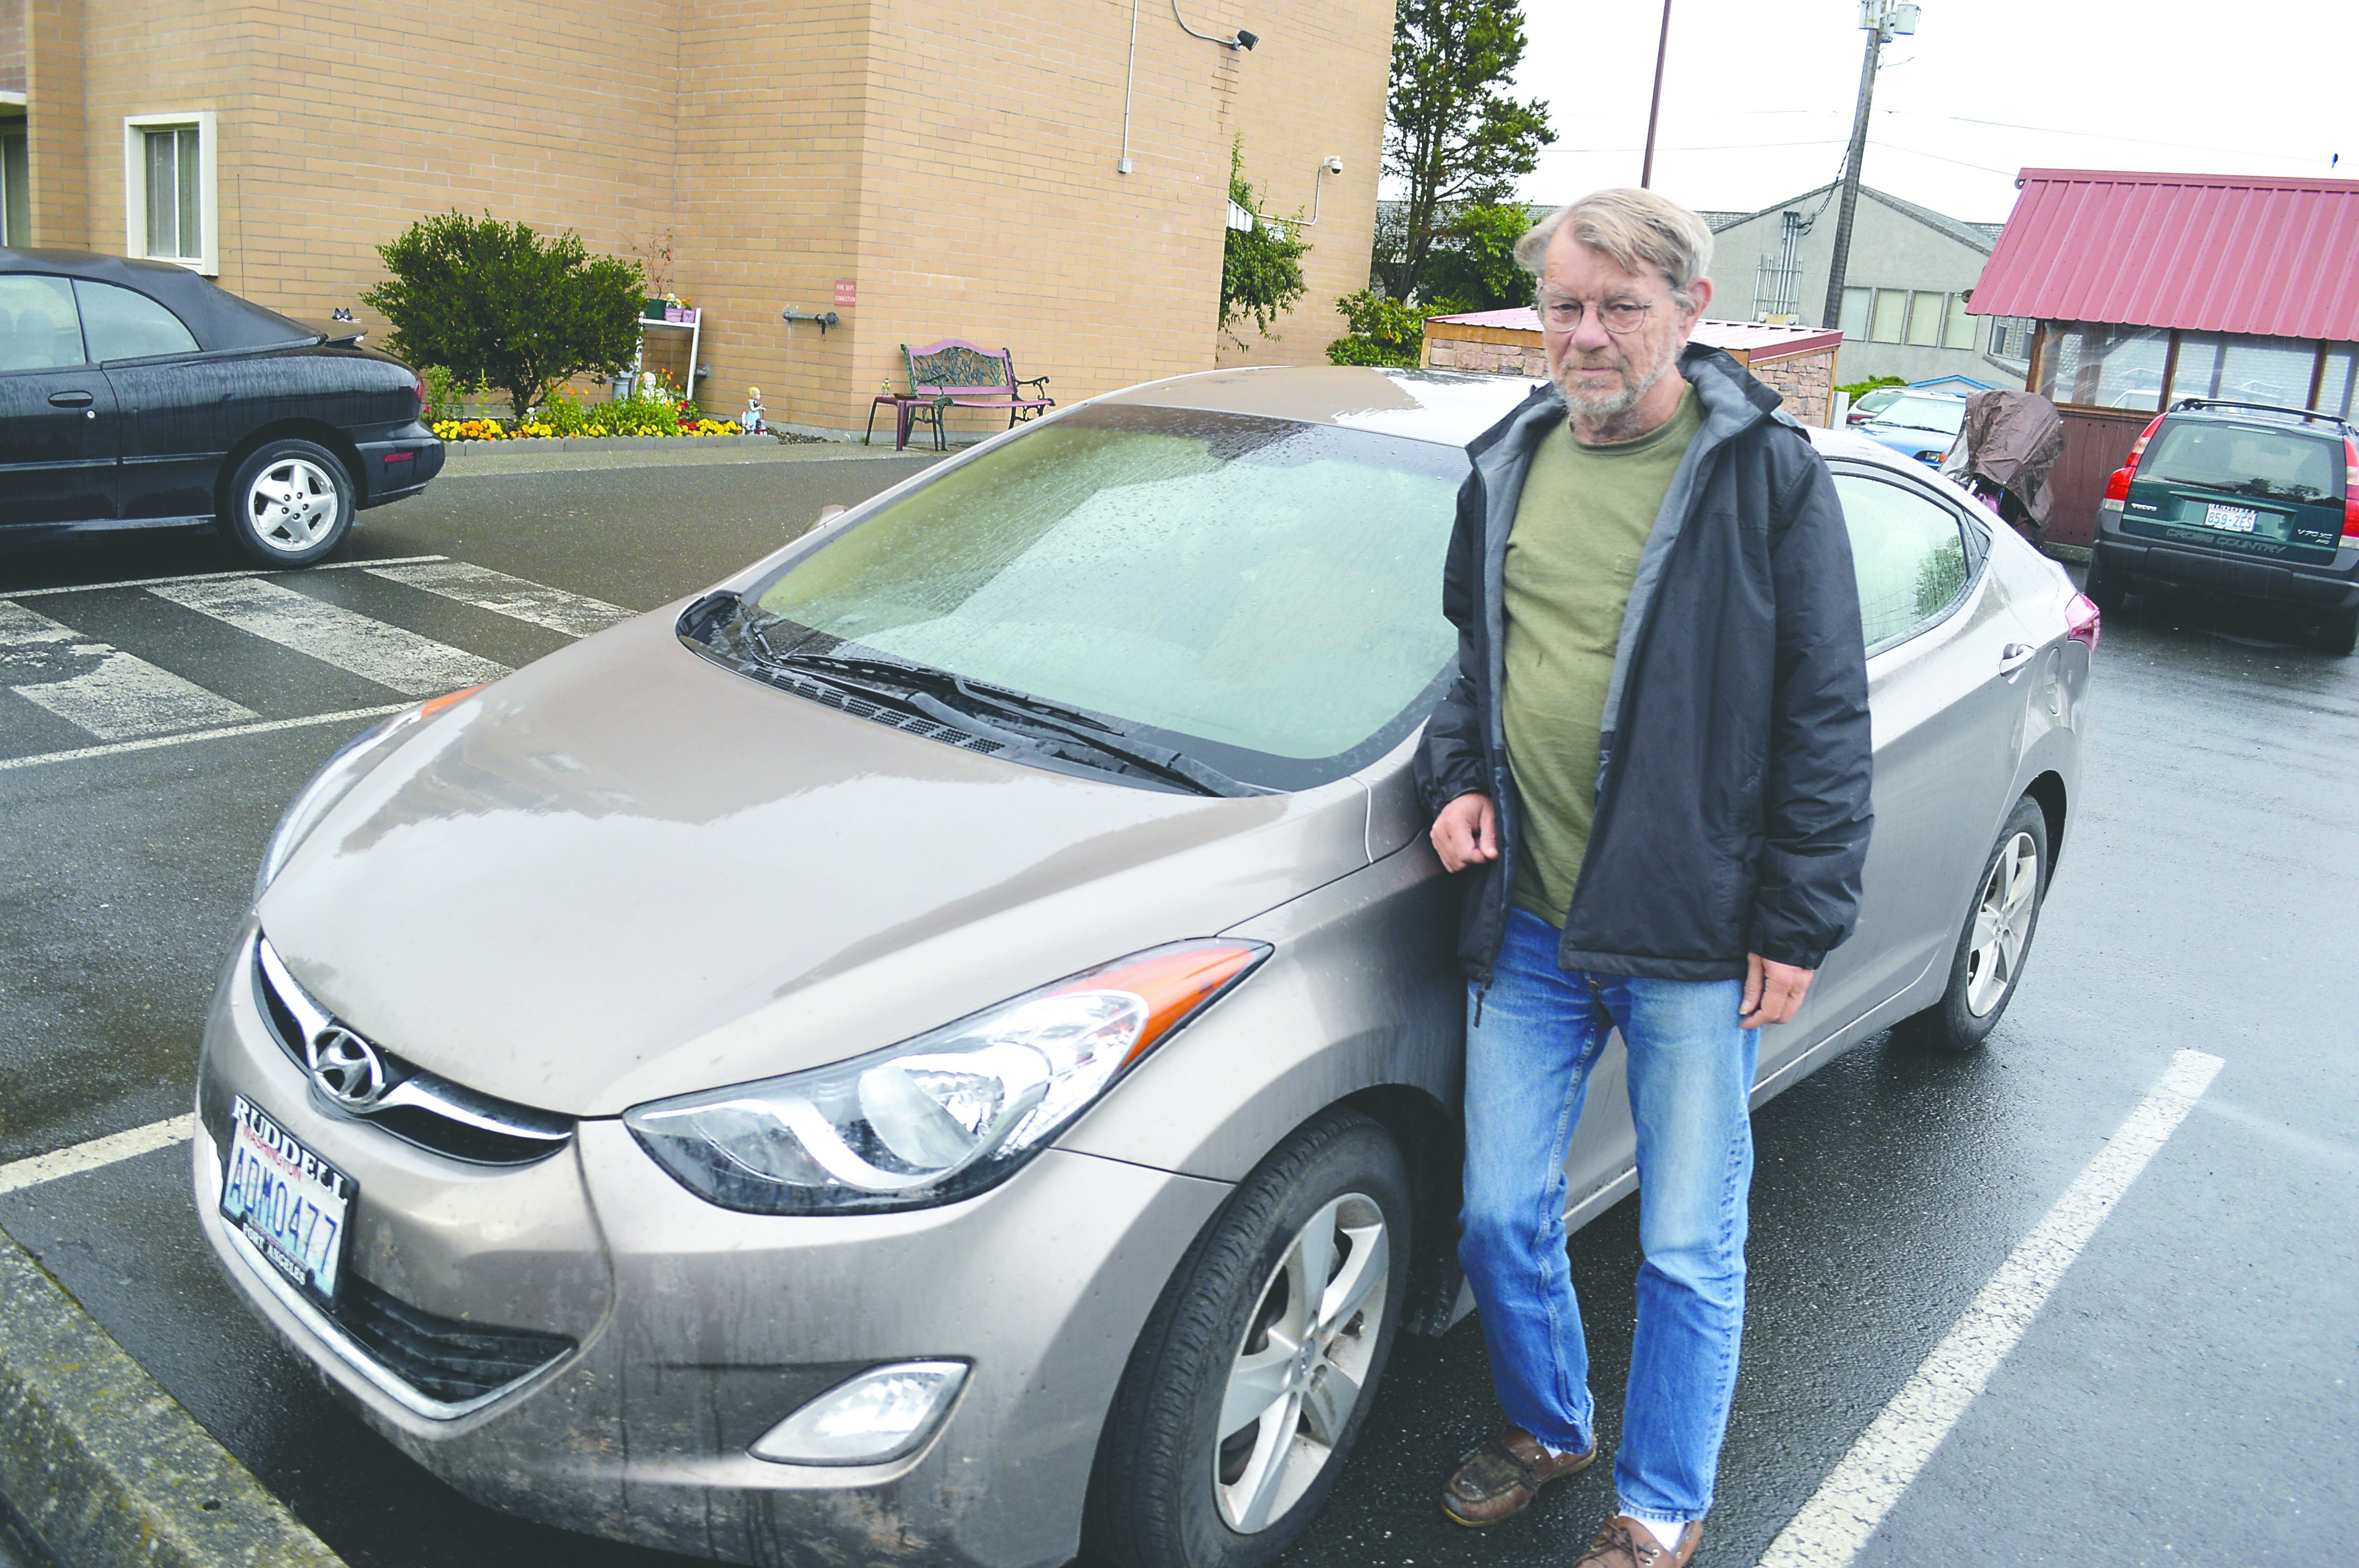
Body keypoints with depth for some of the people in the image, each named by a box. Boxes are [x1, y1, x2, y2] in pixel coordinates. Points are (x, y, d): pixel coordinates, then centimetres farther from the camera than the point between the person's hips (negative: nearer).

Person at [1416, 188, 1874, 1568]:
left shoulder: (1765, 472, -7)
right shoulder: (1509, 465, 8)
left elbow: (1827, 717, -6)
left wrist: (1798, 924, -8)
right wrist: (1458, 778, 3)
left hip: (1693, 937, -4)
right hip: (1527, 920, 5)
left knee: (1691, 1251, 9)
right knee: (1501, 1216, 13)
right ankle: (1547, 1428, 40)